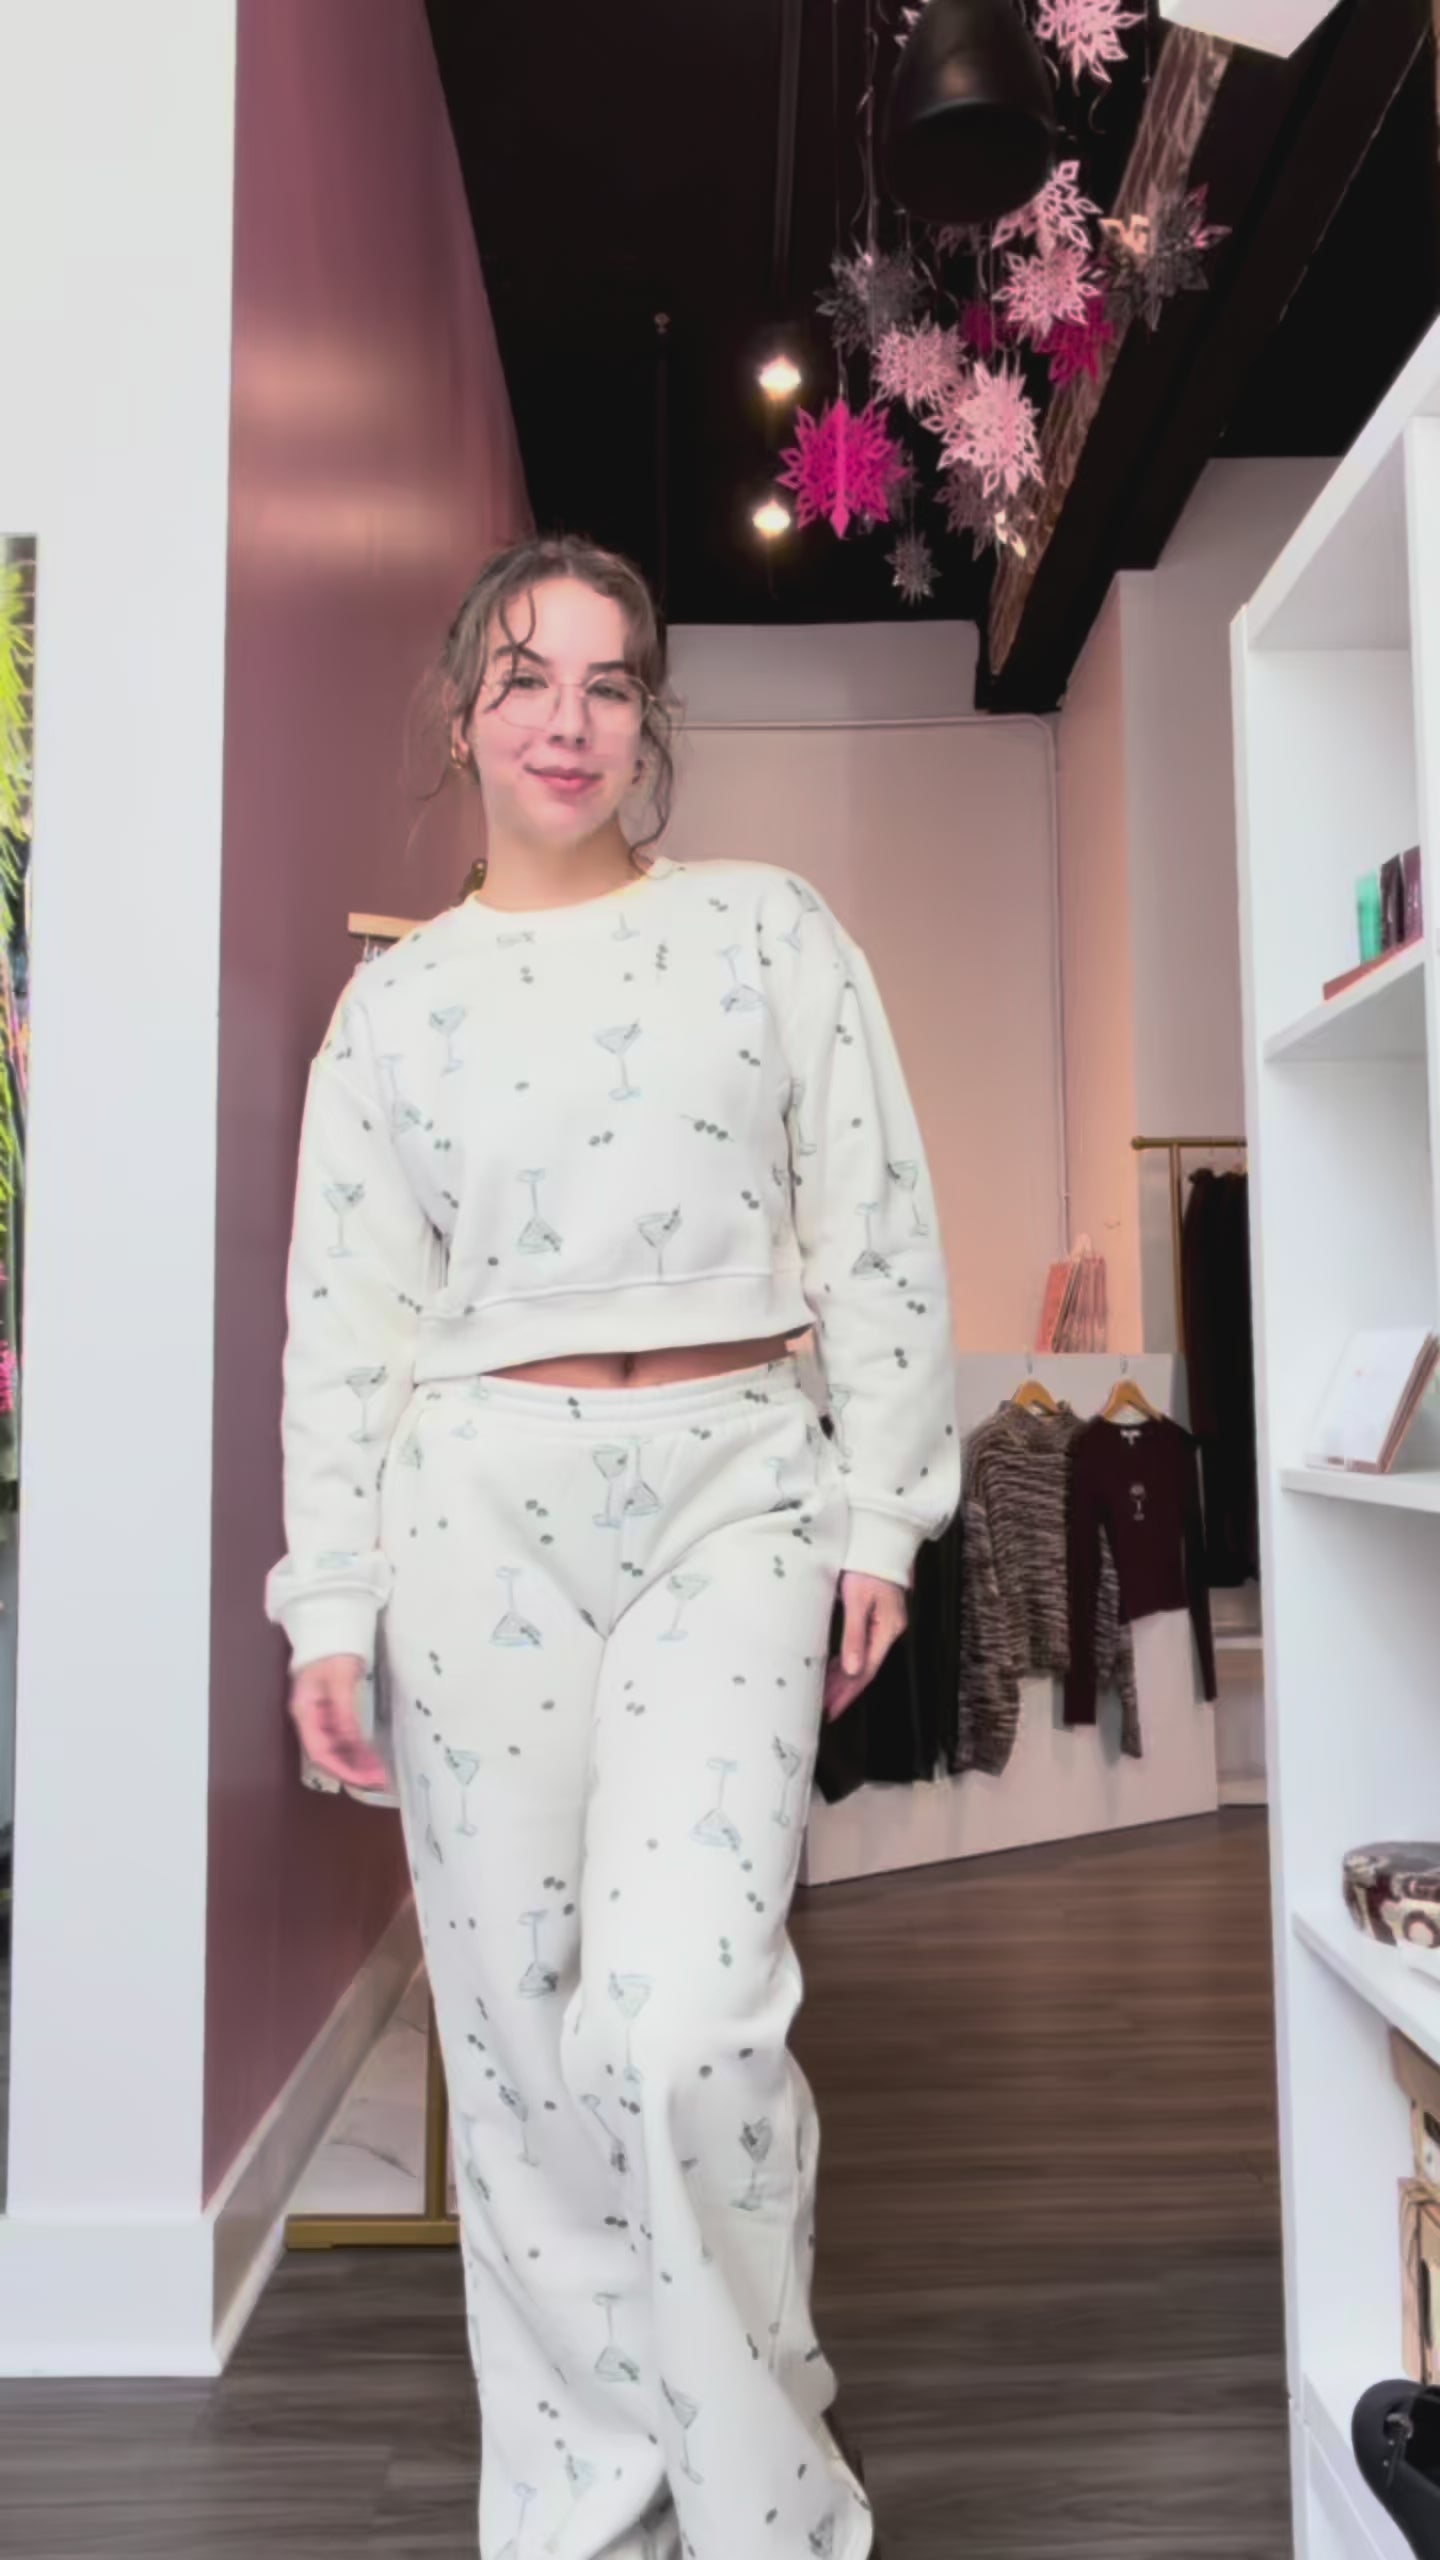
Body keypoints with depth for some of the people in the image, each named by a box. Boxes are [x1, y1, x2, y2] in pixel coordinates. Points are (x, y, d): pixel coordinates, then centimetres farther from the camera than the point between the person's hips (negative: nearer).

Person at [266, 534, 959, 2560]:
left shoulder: (770, 928, 7)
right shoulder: (401, 998, 9)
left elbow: (881, 1246, 4)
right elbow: (346, 1316, 6)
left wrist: (881, 1519, -1)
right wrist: (329, 1606, 1)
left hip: (731, 1485, -1)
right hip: (483, 1498, 2)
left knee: (688, 2020, -12)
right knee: (518, 2029, 7)